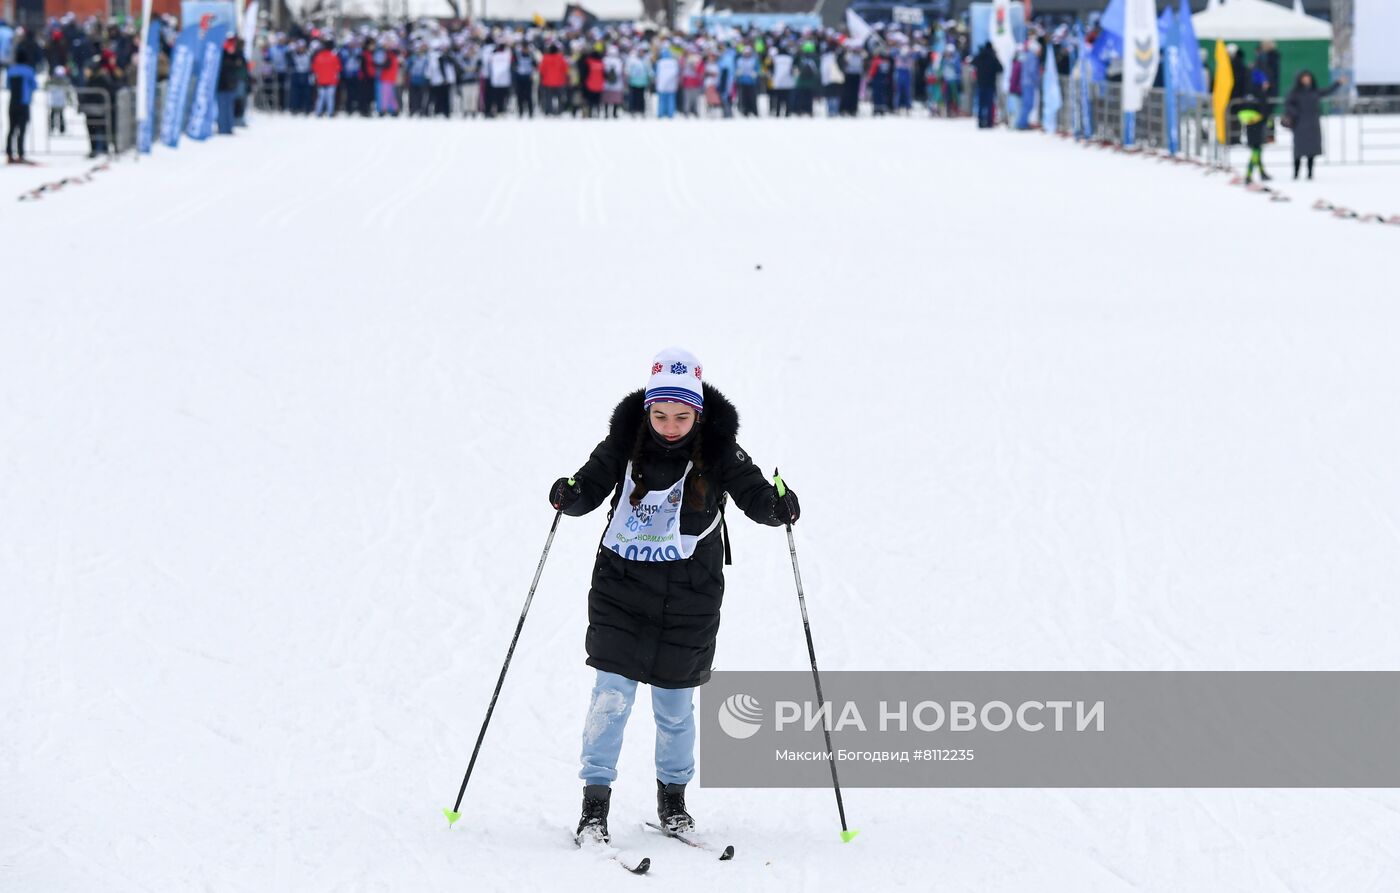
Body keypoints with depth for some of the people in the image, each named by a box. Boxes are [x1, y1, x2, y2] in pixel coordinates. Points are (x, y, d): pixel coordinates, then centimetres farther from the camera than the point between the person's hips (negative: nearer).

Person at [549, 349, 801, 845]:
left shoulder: (718, 450, -9)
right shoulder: (625, 440, -8)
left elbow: (753, 493, -10)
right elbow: (593, 484, -5)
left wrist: (777, 507, -31)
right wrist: (570, 496, -26)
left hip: (688, 597, 0)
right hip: (621, 586, 0)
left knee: (675, 704, 10)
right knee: (612, 694, -7)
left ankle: (673, 795, 31)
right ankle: (595, 802, 0)